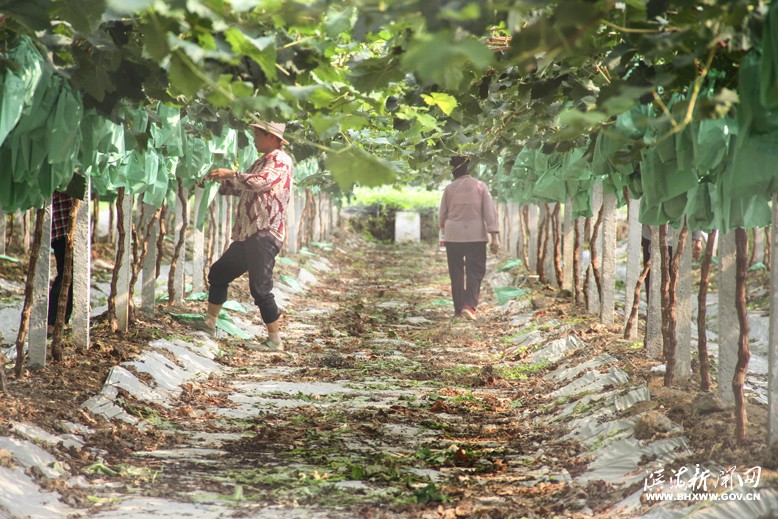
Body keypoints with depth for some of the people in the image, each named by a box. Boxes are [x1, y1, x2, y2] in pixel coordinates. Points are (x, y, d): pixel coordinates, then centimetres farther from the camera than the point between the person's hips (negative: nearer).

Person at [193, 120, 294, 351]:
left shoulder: (279, 160, -9)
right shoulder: (262, 161, 22)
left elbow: (258, 182, -24)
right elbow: (242, 188, 30)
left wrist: (230, 174, -13)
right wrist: (219, 181, 17)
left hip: (264, 234, -10)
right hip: (247, 235, 10)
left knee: (260, 288, -13)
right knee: (218, 272, 18)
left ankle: (275, 340, -7)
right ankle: (209, 324, 29)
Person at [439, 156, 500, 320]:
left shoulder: (449, 189, 0)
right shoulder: (480, 186, -2)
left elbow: (442, 215, 7)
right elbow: (490, 212, -7)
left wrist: (444, 228, 29)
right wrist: (495, 237, -6)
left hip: (453, 235, 1)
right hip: (475, 236, -1)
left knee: (456, 273, 10)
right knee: (475, 272, 2)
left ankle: (458, 308, 11)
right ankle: (469, 305, -16)